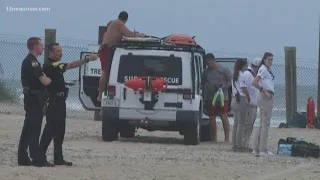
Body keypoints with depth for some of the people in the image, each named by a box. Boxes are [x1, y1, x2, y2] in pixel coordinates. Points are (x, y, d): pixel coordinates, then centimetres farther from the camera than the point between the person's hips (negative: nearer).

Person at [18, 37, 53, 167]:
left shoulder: (28, 61, 17)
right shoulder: (32, 62, -16)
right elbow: (44, 81, -20)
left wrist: (46, 78, 5)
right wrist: (51, 79, 0)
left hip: (30, 97, 10)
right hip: (34, 97, -10)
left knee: (28, 129, 11)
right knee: (34, 128, -9)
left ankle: (22, 158, 14)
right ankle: (37, 159, -8)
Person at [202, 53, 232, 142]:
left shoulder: (223, 70, -2)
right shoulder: (206, 71, 10)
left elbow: (231, 80, 0)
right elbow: (202, 83, 17)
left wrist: (224, 86, -16)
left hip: (222, 98, -4)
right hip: (210, 98, 4)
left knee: (224, 117, -7)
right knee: (212, 118, 5)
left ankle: (227, 138, -4)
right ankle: (214, 138, 11)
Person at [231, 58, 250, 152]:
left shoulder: (235, 76, 13)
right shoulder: (242, 76, -14)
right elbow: (244, 89, -14)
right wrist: (249, 99, -3)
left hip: (234, 100, 9)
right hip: (242, 100, -9)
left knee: (236, 123, 12)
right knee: (241, 124, -5)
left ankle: (234, 145, 14)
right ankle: (239, 146, -5)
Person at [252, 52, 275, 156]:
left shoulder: (268, 70, 17)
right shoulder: (263, 69, -11)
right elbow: (254, 82, -21)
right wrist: (264, 91, -20)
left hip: (269, 98, 10)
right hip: (265, 97, -10)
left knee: (263, 124, 12)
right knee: (265, 123, -8)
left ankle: (256, 148, 16)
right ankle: (263, 150, -7)